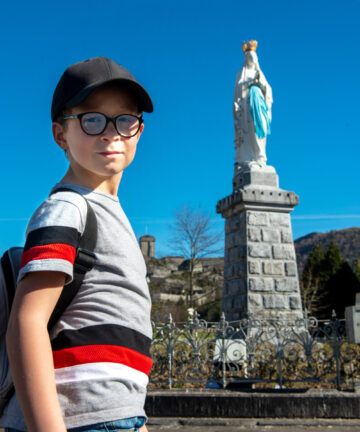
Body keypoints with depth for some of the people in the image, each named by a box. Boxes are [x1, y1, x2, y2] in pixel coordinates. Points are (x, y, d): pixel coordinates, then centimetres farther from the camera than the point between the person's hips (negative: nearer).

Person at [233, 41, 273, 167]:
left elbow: (267, 89, 12)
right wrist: (251, 81, -15)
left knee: (259, 130, -4)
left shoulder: (259, 73, 21)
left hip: (259, 103, 4)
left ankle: (259, 158, -5)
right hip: (246, 103, -4)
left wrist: (260, 81, -7)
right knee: (247, 131, -12)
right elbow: (238, 86, -5)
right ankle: (246, 159, -15)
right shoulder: (241, 73, 11)